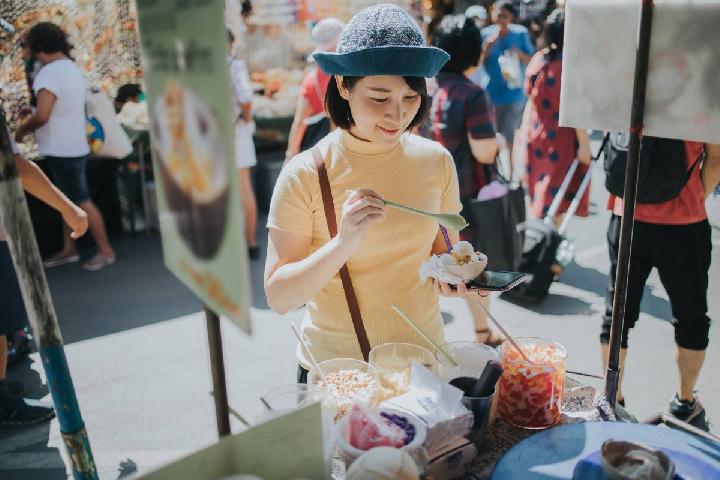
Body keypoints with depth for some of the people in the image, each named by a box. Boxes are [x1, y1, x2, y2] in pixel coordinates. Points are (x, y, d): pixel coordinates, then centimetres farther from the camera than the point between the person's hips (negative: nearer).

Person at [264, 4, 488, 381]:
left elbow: (444, 249, 7)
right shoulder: (306, 173, -15)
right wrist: (343, 244, -30)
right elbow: (278, 297, -15)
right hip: (334, 368, -3)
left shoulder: (436, 161, -5)